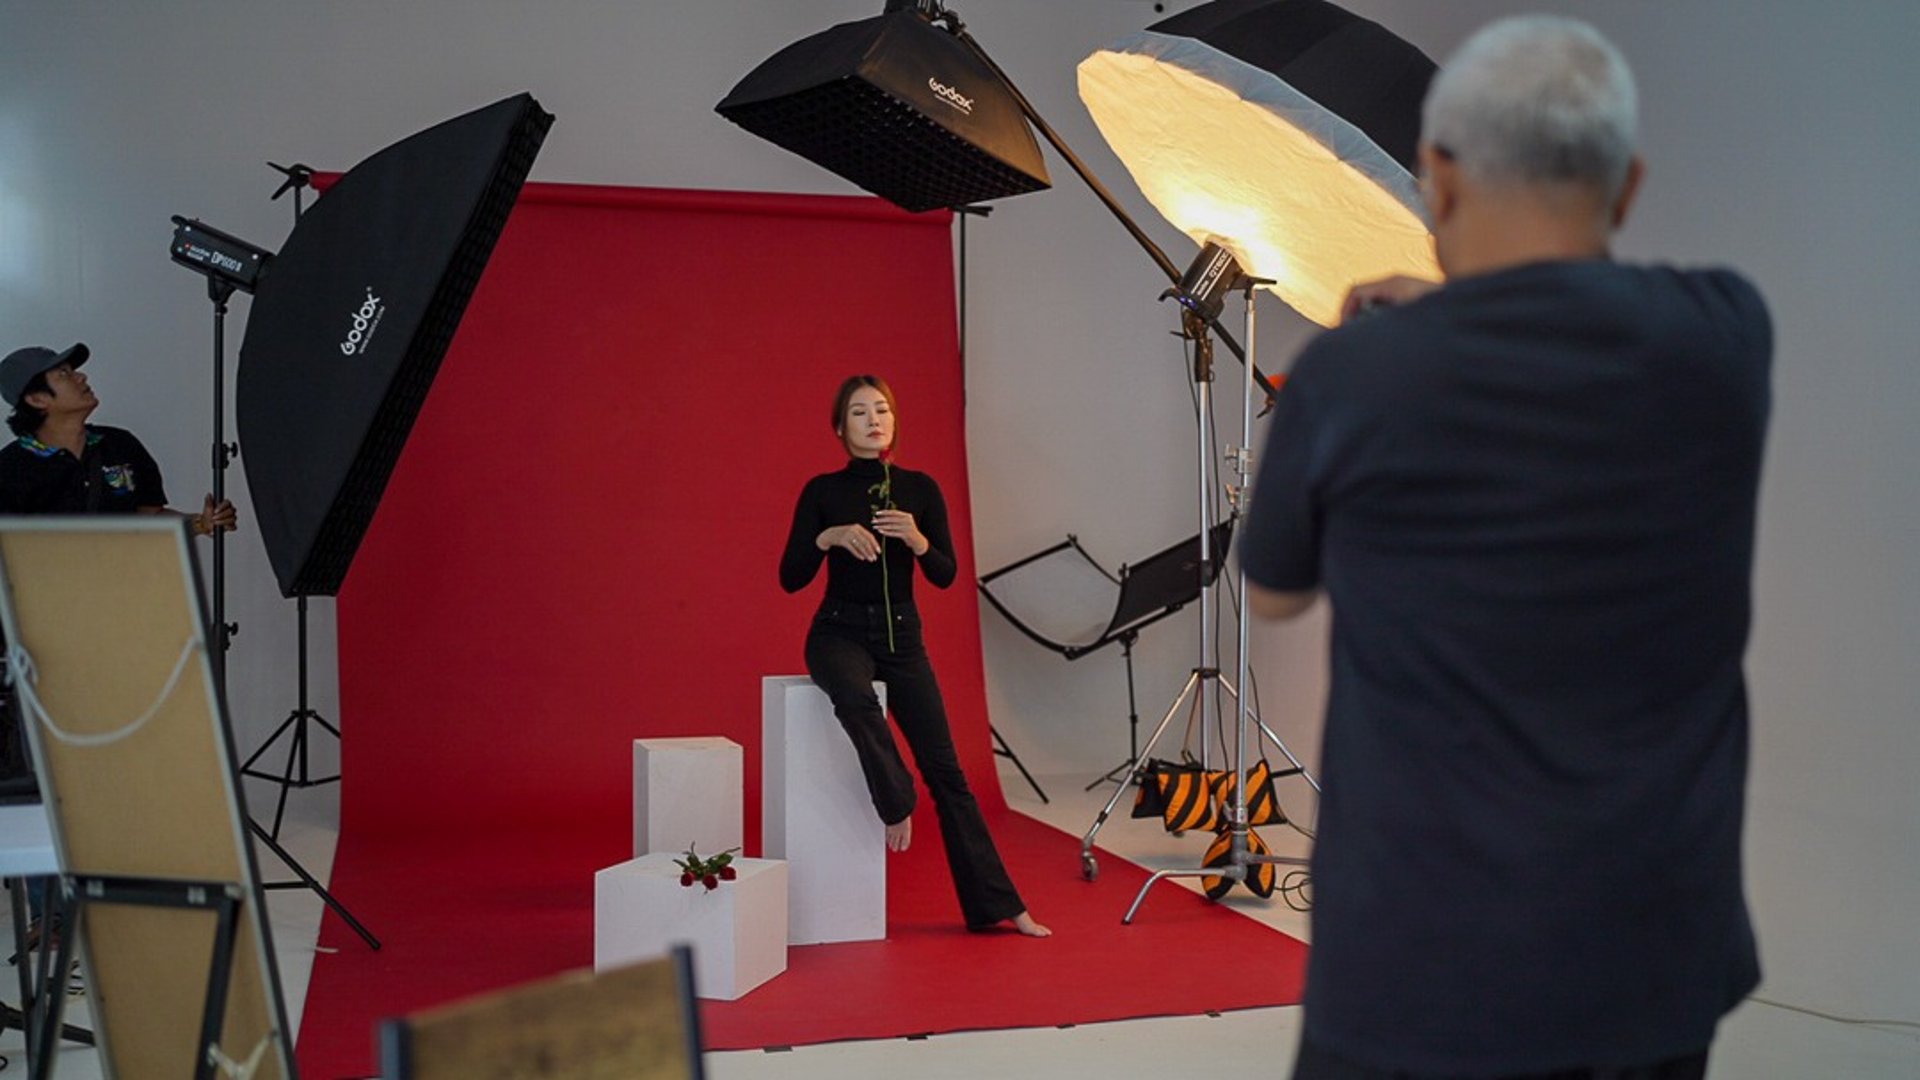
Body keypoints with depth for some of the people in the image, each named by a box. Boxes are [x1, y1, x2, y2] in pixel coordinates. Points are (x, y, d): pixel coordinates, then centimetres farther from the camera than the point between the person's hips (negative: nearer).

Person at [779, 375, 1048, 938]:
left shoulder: (920, 488, 3)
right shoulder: (823, 491, -1)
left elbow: (946, 575, 0)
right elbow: (790, 579, -4)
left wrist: (916, 540, -19)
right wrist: (828, 537, -20)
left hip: (901, 633, 2)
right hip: (841, 630, -2)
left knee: (944, 767, -4)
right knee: (855, 697, -40)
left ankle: (995, 904, -1)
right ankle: (896, 804, -20)